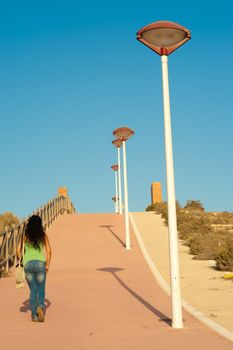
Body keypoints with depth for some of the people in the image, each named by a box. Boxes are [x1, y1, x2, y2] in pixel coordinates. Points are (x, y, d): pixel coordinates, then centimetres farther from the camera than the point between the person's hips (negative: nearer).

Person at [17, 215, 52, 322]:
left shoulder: (25, 235, 5)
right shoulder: (43, 235, 3)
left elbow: (18, 250, 2)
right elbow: (48, 251, -1)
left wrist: (21, 263, 12)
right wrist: (47, 265, 4)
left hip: (28, 264, 1)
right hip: (40, 263, -1)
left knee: (33, 290, 13)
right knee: (41, 290, 8)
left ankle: (34, 315, 8)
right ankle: (40, 306, -20)